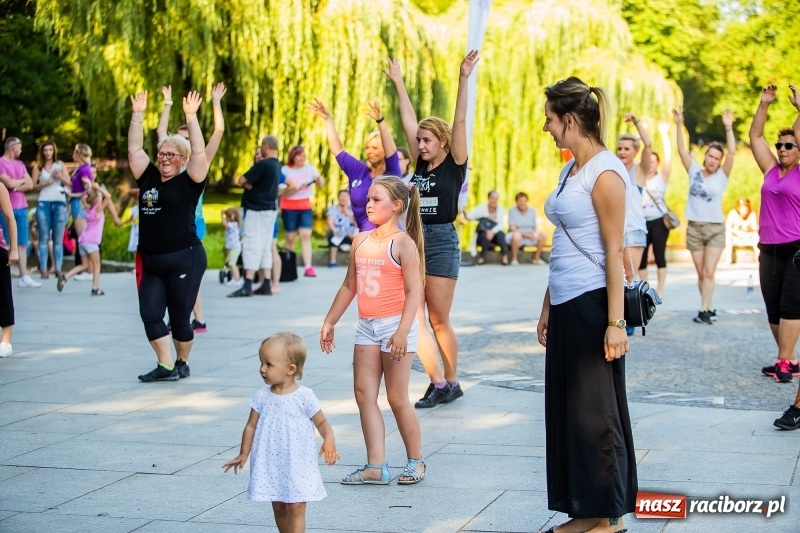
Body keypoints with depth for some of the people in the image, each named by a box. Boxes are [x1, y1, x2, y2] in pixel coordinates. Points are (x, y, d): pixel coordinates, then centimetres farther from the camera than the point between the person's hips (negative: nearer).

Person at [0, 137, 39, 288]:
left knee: (22, 243, 6)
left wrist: (16, 187, -8)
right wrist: (22, 180, 0)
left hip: (21, 208, 7)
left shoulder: (20, 164, 15)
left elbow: (30, 184, 8)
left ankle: (24, 276, 8)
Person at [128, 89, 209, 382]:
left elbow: (199, 152, -15)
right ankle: (165, 367, 4)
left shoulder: (189, 182, -3)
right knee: (150, 314, -4)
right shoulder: (148, 178, 10)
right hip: (149, 262, 5)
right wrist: (138, 115, 4)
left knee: (179, 317, 4)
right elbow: (134, 149, 10)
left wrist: (191, 117, -18)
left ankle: (182, 363, 24)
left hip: (184, 260, -5)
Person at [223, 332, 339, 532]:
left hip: (298, 466, -4)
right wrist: (243, 454, 8)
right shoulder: (262, 396, -1)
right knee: (278, 508, 13)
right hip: (270, 466, 4)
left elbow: (322, 422, -4)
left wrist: (329, 440, -23)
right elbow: (251, 426, 7)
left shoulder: (304, 396, -11)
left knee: (296, 508, -3)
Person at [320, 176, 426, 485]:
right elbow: (349, 286, 18)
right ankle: (376, 467, 5)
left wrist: (403, 331, -25)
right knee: (364, 394, 2)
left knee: (397, 399, 0)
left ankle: (416, 461, 17)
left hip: (395, 325, -7)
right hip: (367, 326, 7)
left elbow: (413, 291, -15)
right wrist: (329, 322, 19)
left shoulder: (403, 243, -9)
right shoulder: (360, 241, 10)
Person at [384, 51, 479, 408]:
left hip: (442, 242, -6)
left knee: (439, 321, 0)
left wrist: (464, 79, -18)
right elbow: (408, 121, 14)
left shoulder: (455, 164, -4)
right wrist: (398, 83, 17)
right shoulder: (421, 164, 10)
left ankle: (451, 382, 13)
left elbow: (460, 121, -12)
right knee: (414, 318, -1)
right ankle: (438, 383, 5)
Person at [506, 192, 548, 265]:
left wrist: (533, 234, -15)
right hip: (517, 234, -4)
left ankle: (537, 258, -6)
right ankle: (514, 259, -21)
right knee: (516, 235, -40)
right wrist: (525, 234, -22)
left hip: (530, 235, 4)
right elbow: (512, 228, -12)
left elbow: (535, 227, 8)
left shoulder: (532, 210, 5)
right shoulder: (512, 211, -7)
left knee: (543, 235, -22)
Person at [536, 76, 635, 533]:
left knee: (595, 412, 0)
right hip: (566, 305, 9)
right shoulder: (570, 170, 13)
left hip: (593, 304, -9)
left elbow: (614, 252, -16)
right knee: (566, 409, 11)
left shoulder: (605, 173, -13)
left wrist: (615, 322, -19)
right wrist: (548, 308, 18)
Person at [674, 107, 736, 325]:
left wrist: (728, 128, -20)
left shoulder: (722, 175, -2)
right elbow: (682, 149, -1)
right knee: (701, 273, 7)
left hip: (715, 228, -2)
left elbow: (732, 152, -12)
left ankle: (704, 310, -9)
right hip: (694, 228, 2)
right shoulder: (694, 172, 3)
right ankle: (709, 308, 16)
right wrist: (679, 125, -10)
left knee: (709, 272, -8)